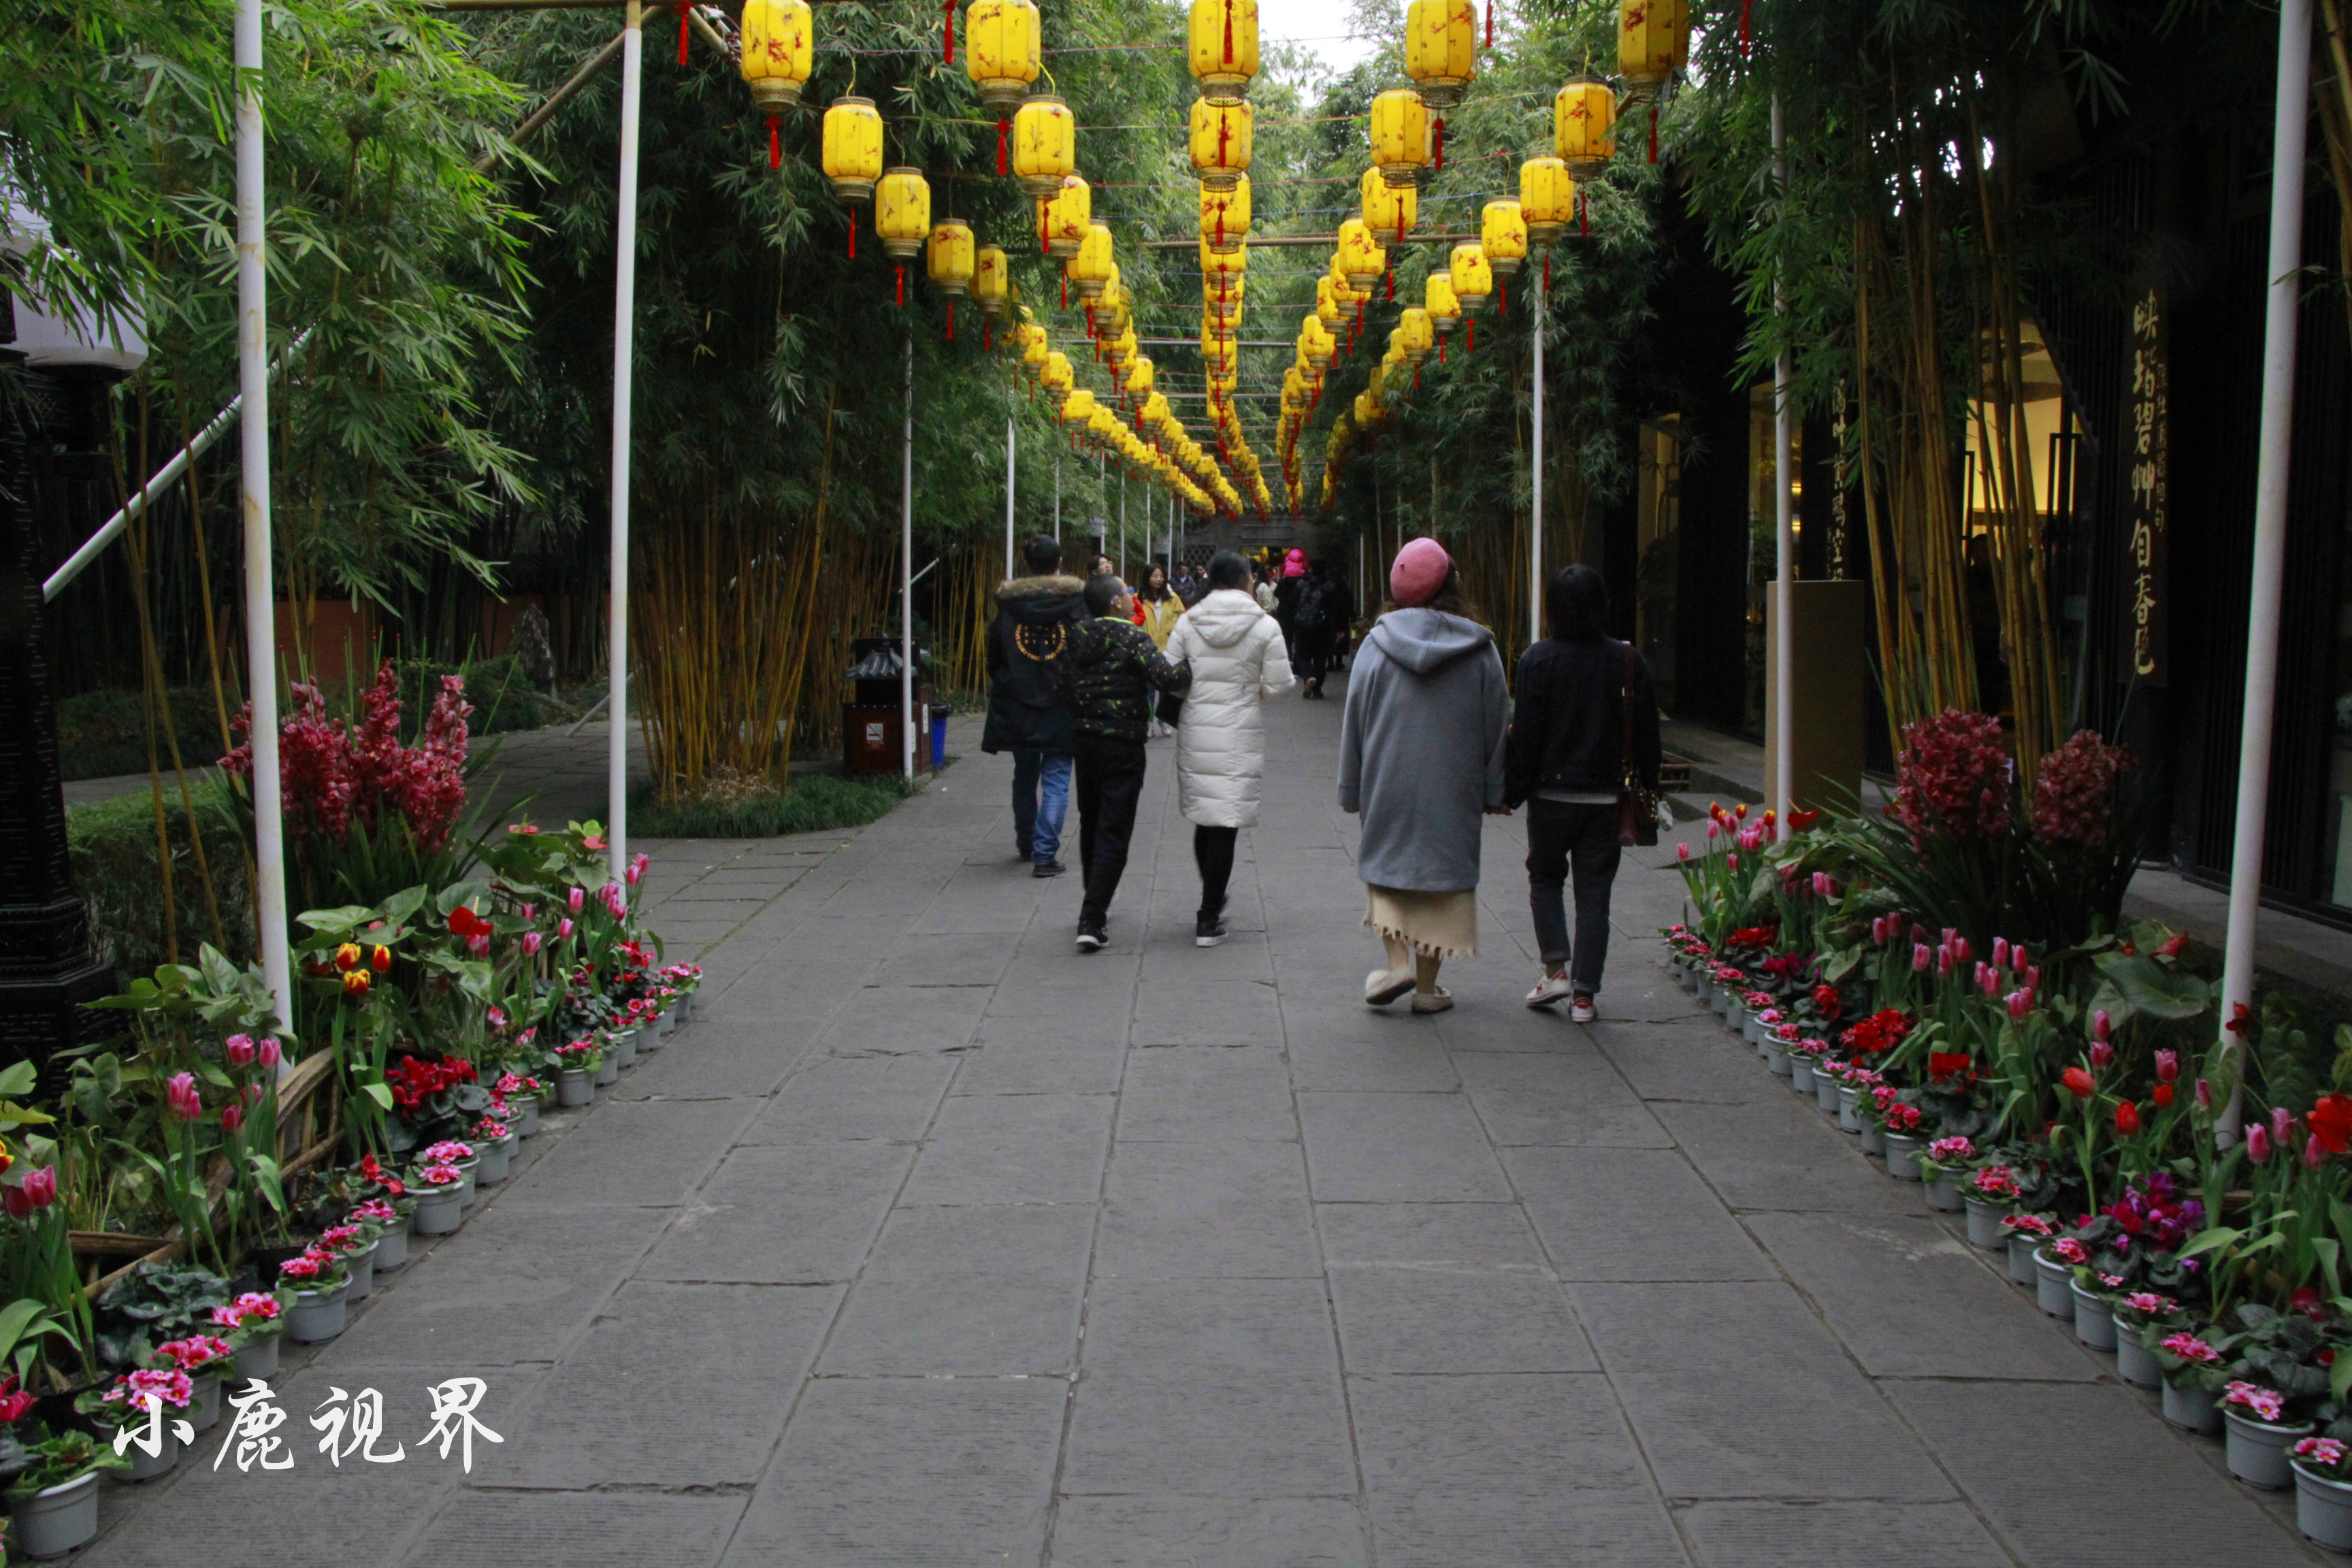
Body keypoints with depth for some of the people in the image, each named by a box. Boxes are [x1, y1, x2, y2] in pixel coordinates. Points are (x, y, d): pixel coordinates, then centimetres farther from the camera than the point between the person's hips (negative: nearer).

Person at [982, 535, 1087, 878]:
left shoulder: (1007, 603, 0)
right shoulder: (1075, 602, -6)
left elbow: (993, 657, 7)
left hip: (1017, 708, 3)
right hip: (1061, 707, -3)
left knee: (1024, 776, 19)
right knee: (1056, 779, 1)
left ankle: (1026, 844, 32)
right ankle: (1044, 853, -9)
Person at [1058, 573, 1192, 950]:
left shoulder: (1076, 638, 5)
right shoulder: (1131, 637, -13)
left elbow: (1066, 692, 8)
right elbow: (1167, 677, -25)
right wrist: (1195, 667, -9)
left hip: (1086, 743, 6)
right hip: (1124, 745, -6)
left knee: (1090, 825, 20)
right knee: (1113, 833, -2)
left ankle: (1094, 907, 33)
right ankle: (1092, 921, -9)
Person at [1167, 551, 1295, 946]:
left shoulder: (1188, 623, 0)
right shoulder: (1265, 626, -6)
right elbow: (1279, 685, -5)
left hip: (1195, 732, 3)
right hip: (1240, 736, -3)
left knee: (1203, 817, 18)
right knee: (1226, 824, 0)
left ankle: (1213, 902, 32)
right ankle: (1208, 920, 1)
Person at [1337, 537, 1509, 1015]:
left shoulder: (1377, 644, -4)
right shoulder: (1479, 649, -5)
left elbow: (1354, 721, 0)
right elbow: (1497, 724, 0)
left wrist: (1352, 791, 9)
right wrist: (1495, 791, 10)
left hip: (1388, 783, 0)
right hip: (1454, 790, 0)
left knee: (1386, 865, 16)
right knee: (1443, 869, 9)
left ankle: (1398, 963, 0)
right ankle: (1427, 986, 13)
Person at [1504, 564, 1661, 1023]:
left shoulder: (1538, 659, -9)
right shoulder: (1628, 662, -1)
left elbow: (1524, 735, -8)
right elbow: (1646, 735, 5)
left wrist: (1513, 790, -1)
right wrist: (1647, 787, 16)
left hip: (1551, 795, -2)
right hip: (1605, 796, 2)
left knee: (1545, 878, 16)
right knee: (1594, 891, 7)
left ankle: (1557, 967, 1)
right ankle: (1584, 992, 5)